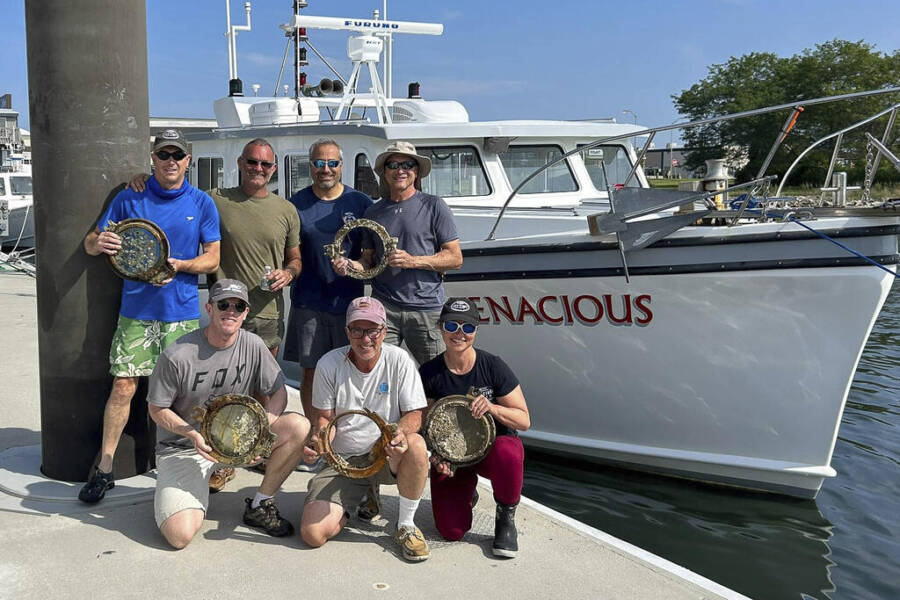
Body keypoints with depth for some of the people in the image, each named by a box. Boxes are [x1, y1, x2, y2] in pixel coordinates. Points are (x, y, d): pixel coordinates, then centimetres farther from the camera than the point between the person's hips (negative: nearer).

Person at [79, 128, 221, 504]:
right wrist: (99, 244, -18)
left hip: (182, 313, 0)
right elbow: (91, 243, 7)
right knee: (123, 386, -3)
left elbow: (212, 260, 3)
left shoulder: (202, 204, 4)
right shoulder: (129, 199, 4)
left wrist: (179, 265, -16)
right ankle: (104, 467, 8)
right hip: (136, 311, 0)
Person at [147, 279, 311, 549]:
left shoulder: (253, 345, -5)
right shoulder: (177, 355, -16)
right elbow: (157, 410, -7)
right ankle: (198, 486, 13)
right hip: (182, 448, -3)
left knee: (299, 425, -22)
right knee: (179, 535, -24)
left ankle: (260, 505, -4)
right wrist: (194, 435, -24)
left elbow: (278, 392, 1)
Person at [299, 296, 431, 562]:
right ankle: (345, 507, 19)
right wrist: (317, 439, -21)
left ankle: (406, 525, -14)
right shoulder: (329, 364, -5)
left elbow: (414, 414, -5)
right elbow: (326, 417, 3)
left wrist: (401, 432, -29)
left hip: (387, 456, -1)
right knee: (313, 534, -18)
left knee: (416, 445, -38)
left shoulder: (399, 360, -8)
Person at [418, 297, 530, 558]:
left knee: (507, 453, -40)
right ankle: (467, 494, 24)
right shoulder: (429, 373, -7)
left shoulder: (493, 366, -11)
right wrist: (434, 455, -17)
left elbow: (524, 420, -8)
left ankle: (505, 519, -10)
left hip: (493, 444, -1)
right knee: (451, 530, -15)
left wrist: (491, 407, -27)